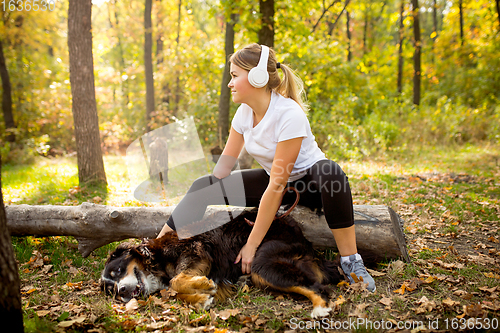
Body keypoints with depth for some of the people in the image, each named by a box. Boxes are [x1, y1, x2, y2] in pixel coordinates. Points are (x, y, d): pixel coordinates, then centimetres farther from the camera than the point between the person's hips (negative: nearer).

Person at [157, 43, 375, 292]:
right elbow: (227, 159, 0)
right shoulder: (245, 112, -8)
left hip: (308, 181, -6)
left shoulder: (290, 115, -30)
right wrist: (208, 193, -16)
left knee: (330, 173, -41)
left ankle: (350, 261, -30)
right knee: (202, 186, -6)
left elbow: (276, 187, -31)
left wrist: (251, 245, -28)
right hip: (273, 180, 7)